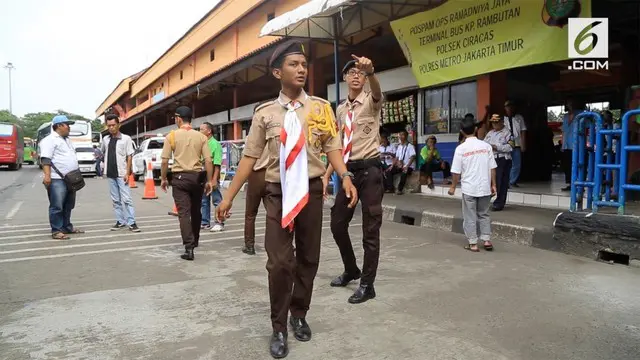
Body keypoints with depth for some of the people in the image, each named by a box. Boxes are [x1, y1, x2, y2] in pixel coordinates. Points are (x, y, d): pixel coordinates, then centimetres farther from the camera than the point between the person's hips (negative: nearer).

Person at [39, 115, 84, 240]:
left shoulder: (67, 140, 21)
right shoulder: (50, 140, -8)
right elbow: (45, 159, -18)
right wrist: (47, 175, -27)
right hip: (57, 179, -9)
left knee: (68, 206, 15)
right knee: (57, 206, -5)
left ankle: (67, 227, 24)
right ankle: (56, 231, 0)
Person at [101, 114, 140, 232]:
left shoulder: (126, 138, -3)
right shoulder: (105, 139, 9)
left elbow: (129, 156, -5)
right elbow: (102, 152, 27)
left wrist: (127, 173, -12)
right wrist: (106, 162, 12)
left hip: (121, 174, -5)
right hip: (110, 174, 5)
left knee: (126, 199, -7)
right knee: (115, 200, 9)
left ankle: (131, 223, -4)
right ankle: (120, 221, 16)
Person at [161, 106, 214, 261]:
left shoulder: (172, 136, -3)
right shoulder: (201, 136, 1)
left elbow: (165, 161, -4)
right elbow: (208, 161, -4)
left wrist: (163, 179, 8)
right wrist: (209, 180, 3)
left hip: (180, 177, -2)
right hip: (197, 177, 3)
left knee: (184, 213, -3)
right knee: (196, 211, 18)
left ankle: (189, 248, -11)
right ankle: (194, 241, 35)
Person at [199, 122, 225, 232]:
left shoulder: (215, 144, -8)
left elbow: (217, 164, -14)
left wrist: (214, 179, -20)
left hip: (212, 177, -8)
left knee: (217, 201, 0)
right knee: (204, 201, 14)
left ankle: (219, 223, 5)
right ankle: (205, 223, 23)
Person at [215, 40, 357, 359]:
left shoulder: (321, 108, 4)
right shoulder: (265, 113, 1)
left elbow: (332, 148, 1)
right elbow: (249, 157, 2)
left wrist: (345, 177, -17)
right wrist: (228, 196, 0)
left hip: (311, 190, 2)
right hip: (278, 192, -1)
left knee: (308, 258, 12)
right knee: (279, 262, -4)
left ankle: (299, 315, 34)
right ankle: (279, 328, 16)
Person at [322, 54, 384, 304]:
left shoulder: (371, 101, -2)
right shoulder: (340, 110, 14)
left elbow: (377, 92, -28)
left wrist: (370, 71, -49)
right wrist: (327, 175, 13)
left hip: (369, 169, -6)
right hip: (348, 170, 6)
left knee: (370, 229, 0)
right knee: (337, 224, 12)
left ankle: (367, 285, 12)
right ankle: (351, 270, 35)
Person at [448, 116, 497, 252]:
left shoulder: (460, 148, -9)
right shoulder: (486, 146, -1)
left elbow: (456, 171, -7)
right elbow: (492, 168, 1)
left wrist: (453, 187, 5)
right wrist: (493, 185, 10)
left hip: (469, 188, -3)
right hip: (484, 187, 3)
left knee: (470, 216, 8)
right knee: (484, 214, 19)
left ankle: (473, 243, 11)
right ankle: (486, 240, 18)